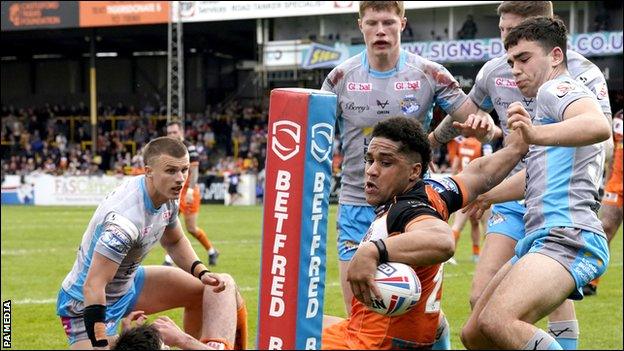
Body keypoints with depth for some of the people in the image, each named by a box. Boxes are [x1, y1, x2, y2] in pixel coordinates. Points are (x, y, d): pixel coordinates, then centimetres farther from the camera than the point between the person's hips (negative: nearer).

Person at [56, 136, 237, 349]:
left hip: (128, 284, 9)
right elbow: (93, 286, -36)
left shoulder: (167, 196, -6)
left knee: (207, 289, 5)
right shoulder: (125, 217, -34)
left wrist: (202, 273, -2)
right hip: (85, 305, -9)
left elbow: (174, 242, 15)